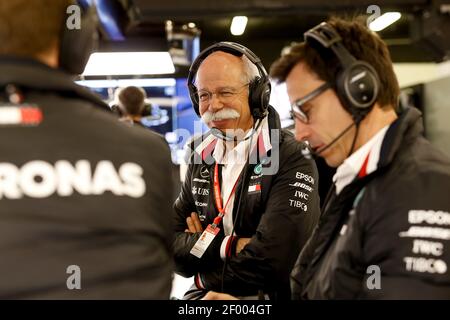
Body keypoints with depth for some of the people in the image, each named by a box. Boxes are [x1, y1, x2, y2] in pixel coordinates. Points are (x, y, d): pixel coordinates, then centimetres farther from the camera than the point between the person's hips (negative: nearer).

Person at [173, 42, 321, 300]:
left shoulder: (292, 159, -11)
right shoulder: (202, 159, 8)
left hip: (269, 297, -5)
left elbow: (272, 258, -22)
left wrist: (202, 244, -7)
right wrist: (228, 246, -12)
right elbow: (170, 246, 4)